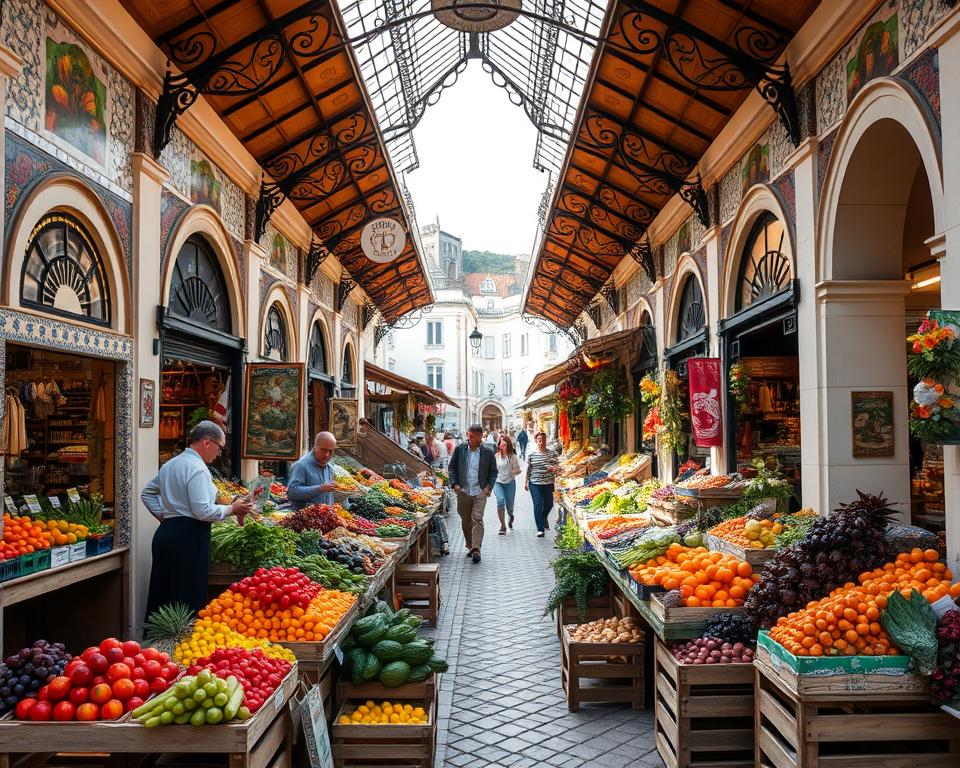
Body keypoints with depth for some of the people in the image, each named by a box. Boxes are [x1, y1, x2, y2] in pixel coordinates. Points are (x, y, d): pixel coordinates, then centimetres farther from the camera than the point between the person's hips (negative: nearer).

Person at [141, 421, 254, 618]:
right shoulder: (197, 468, -13)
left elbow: (147, 494, 26)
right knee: (189, 601, -5)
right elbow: (203, 511, -20)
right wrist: (232, 509, -9)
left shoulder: (170, 464, 16)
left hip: (164, 532, 10)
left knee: (160, 595, 14)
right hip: (189, 537, -10)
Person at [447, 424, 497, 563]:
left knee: (477, 518, -14)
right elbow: (452, 467, 10)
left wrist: (489, 486, -3)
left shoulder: (488, 452, 1)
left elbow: (493, 472, 9)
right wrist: (454, 484, -2)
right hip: (463, 491, 2)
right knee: (465, 521, 10)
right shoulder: (460, 449, 3)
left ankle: (476, 549, -17)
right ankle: (470, 546, 27)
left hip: (480, 491, -2)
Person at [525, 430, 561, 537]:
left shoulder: (552, 453, 1)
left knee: (549, 504, 10)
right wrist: (526, 482, 8)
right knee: (537, 505, -6)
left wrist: (554, 468, -17)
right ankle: (540, 529, 0)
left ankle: (544, 518, 43)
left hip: (548, 483, 1)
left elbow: (558, 466, 5)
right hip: (535, 484, -1)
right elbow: (528, 469, 7)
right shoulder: (532, 454, 0)